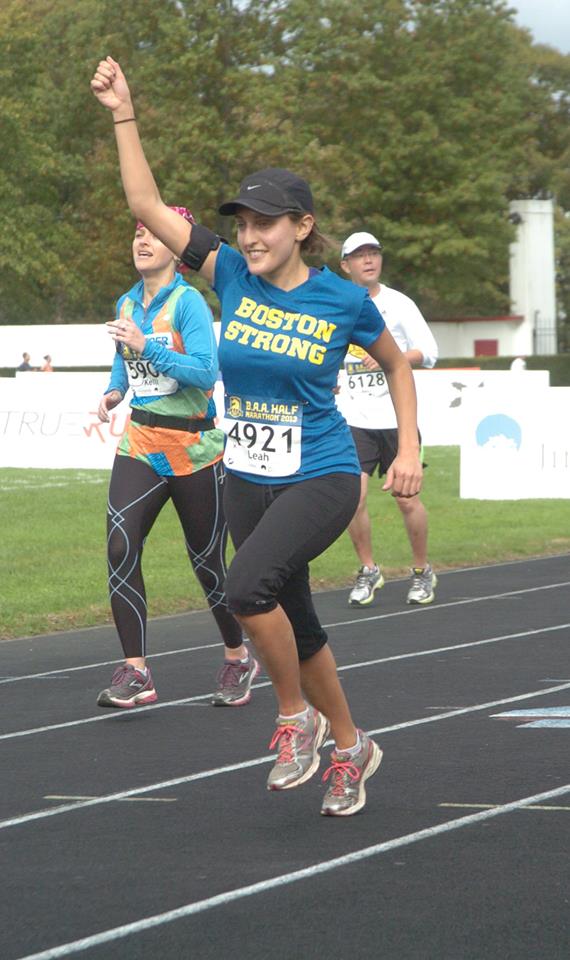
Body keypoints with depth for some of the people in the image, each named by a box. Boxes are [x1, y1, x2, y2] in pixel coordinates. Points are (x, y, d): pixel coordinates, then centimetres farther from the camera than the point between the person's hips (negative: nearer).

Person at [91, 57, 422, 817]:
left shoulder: (344, 301, -11)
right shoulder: (233, 277, -3)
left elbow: (396, 364, 8)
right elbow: (147, 205, -6)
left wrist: (410, 449, 1)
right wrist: (124, 116, -13)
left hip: (321, 478, -5)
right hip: (247, 481, 5)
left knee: (247, 586, -28)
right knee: (294, 624, 14)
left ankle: (296, 716, -6)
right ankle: (351, 749, 33)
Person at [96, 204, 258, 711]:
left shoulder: (189, 302, -11)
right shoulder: (127, 304, 9)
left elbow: (205, 371, -21)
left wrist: (147, 347, -28)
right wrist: (114, 392, 5)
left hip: (194, 448, -5)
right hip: (140, 444, 5)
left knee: (208, 562, 5)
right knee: (120, 547, -15)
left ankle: (238, 659, 29)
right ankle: (135, 673, -13)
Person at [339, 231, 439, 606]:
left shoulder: (400, 304, 0)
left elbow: (429, 352, -5)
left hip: (398, 418, -1)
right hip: (354, 419, 2)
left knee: (407, 499, 1)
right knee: (354, 496, -10)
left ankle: (422, 571, 20)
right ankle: (368, 571, 8)